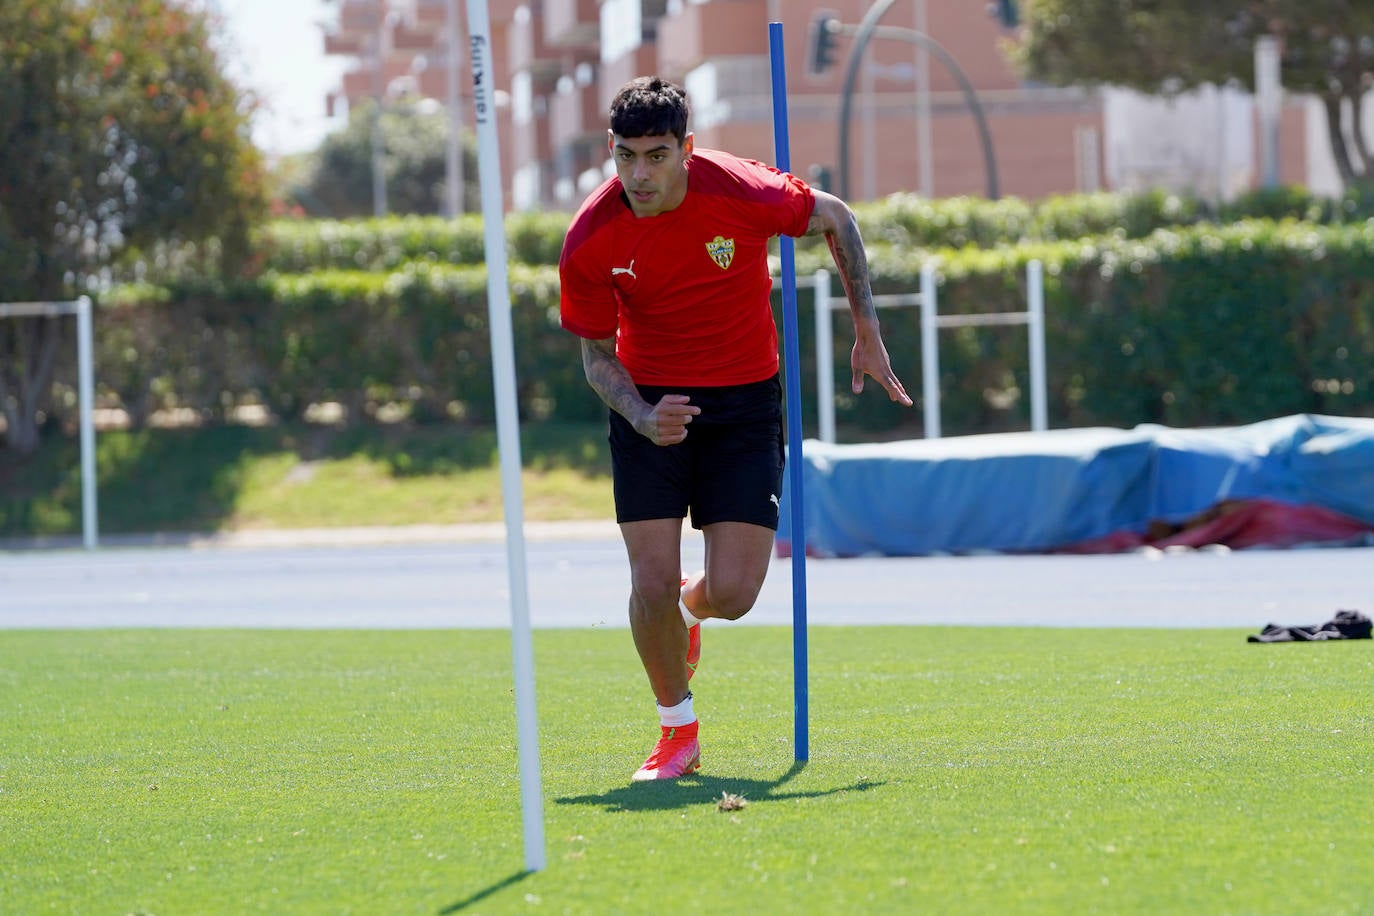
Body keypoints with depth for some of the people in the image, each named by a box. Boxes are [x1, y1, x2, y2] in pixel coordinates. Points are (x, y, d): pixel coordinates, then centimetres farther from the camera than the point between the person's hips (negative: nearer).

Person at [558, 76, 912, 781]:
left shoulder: (743, 193, -21)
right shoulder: (590, 239, -17)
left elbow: (836, 219, 0)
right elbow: (597, 352, -3)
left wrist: (867, 334, 3)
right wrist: (642, 415, -24)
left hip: (743, 403, 0)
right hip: (649, 405, 1)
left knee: (733, 593, -10)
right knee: (653, 583, -11)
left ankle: (689, 608, 30)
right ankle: (678, 730, 15)